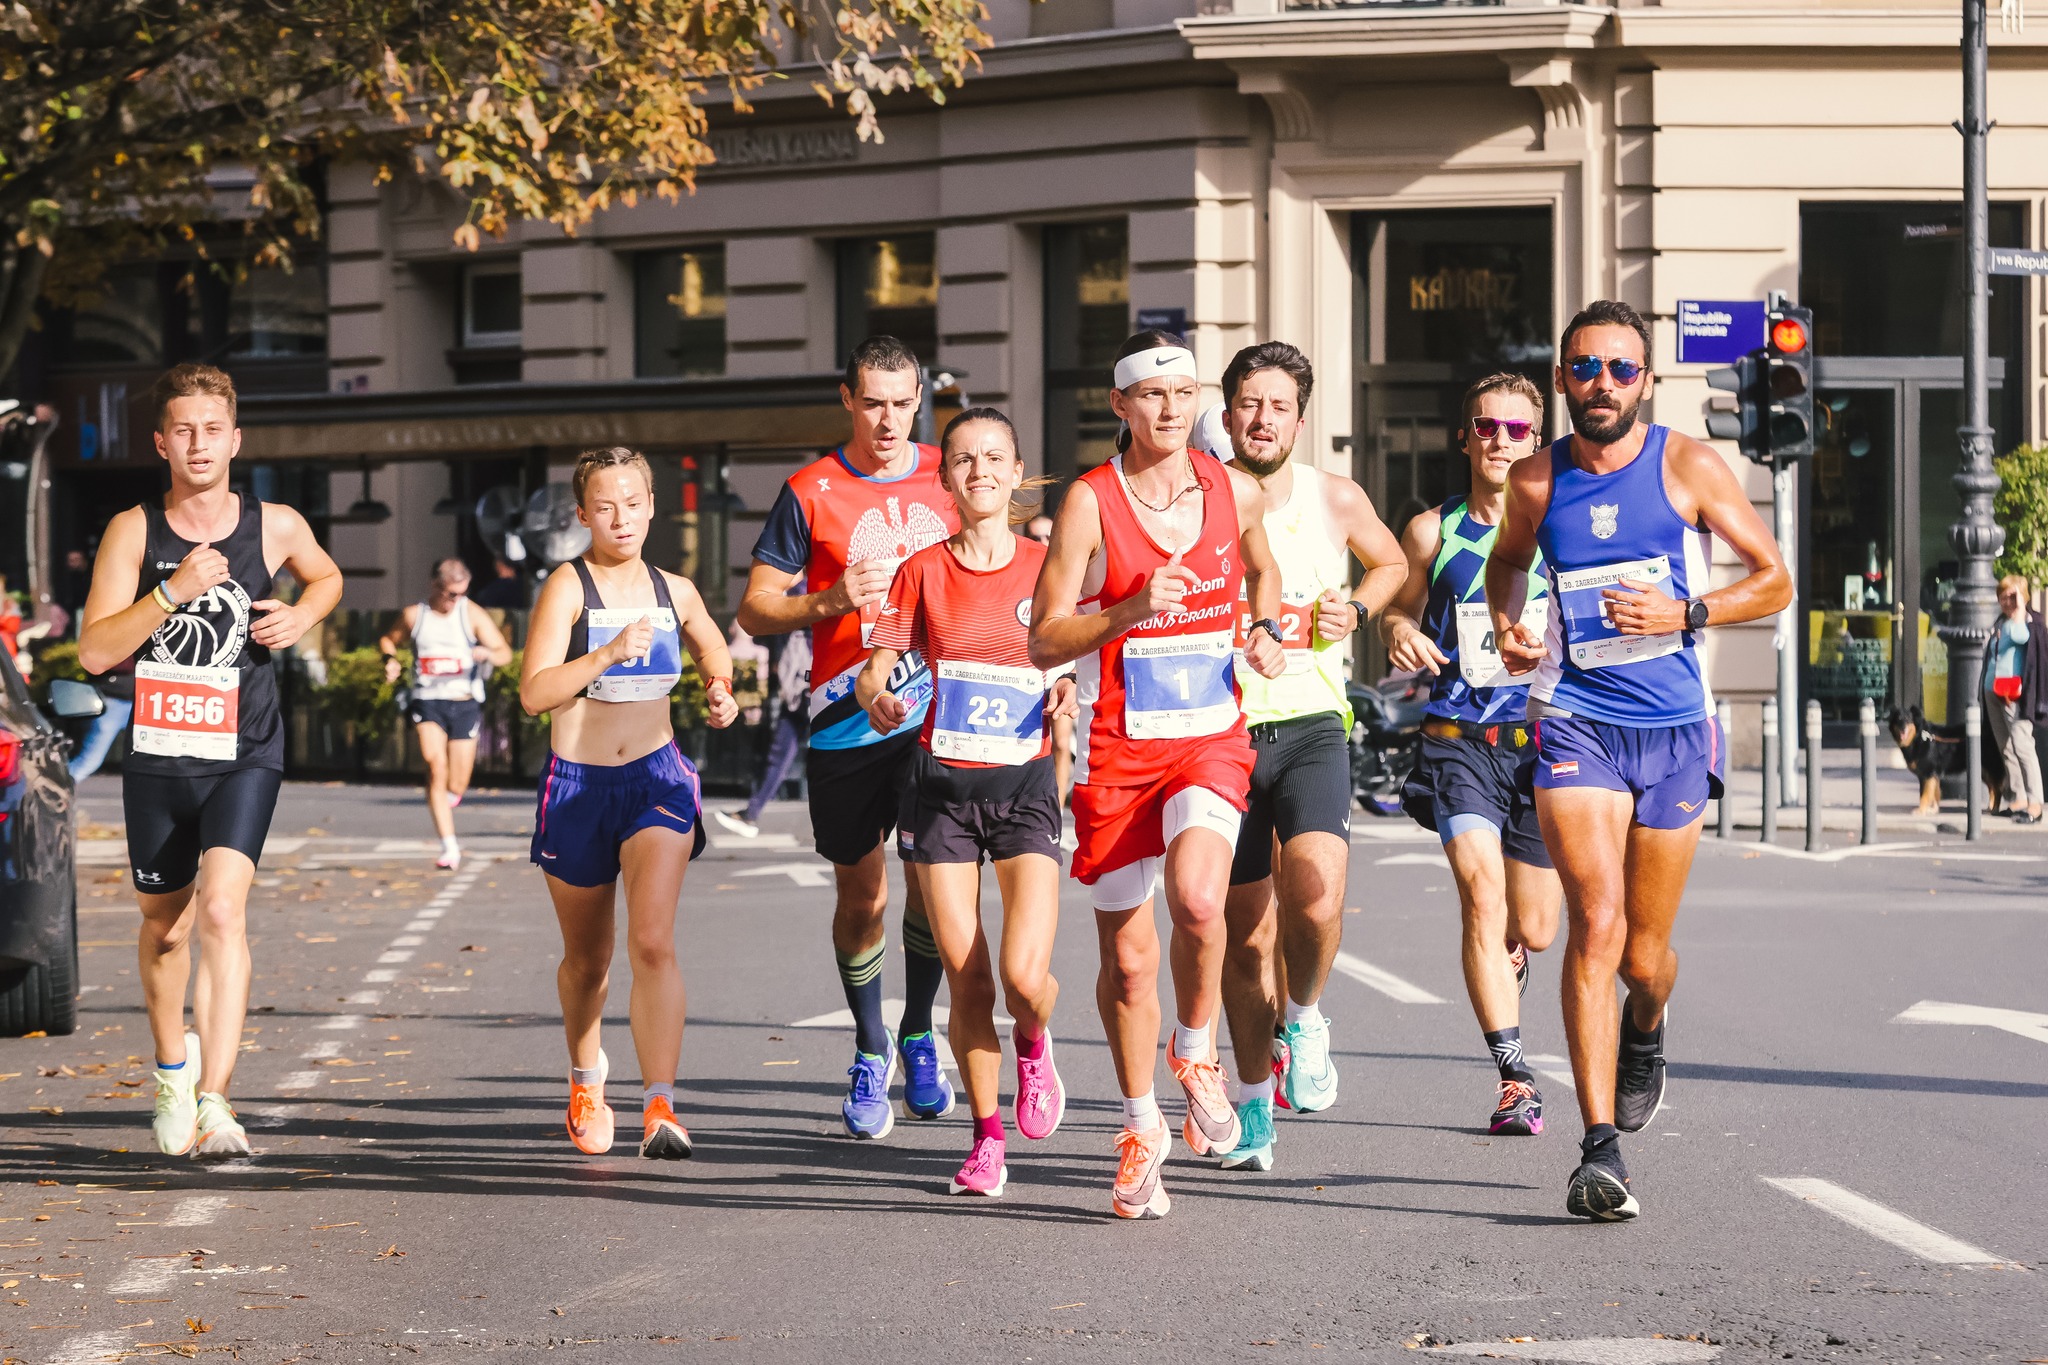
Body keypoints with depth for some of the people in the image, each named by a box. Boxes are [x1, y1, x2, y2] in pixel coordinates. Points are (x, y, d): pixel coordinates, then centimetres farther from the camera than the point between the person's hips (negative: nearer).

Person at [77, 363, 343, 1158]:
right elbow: (94, 651, -10)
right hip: (156, 757, 2)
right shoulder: (133, 532, -3)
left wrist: (302, 616, 0)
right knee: (165, 922, 16)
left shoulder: (275, 527, 0)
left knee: (222, 911, -21)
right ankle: (172, 1070, 42)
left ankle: (214, 1101, -24)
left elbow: (326, 576, 22)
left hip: (243, 756, -2)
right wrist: (173, 591, -21)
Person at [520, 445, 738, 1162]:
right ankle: (586, 1078, 43)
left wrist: (721, 693, 9)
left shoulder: (674, 591, 6)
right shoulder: (567, 586, -7)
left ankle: (660, 1106, -27)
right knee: (587, 959, 15)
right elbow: (534, 692, -18)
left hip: (658, 780, 1)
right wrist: (607, 654, -28)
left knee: (652, 939, -20)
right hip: (578, 787, -1)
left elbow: (715, 651, 29)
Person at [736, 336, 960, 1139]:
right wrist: (829, 602, -18)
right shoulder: (811, 492, 0)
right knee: (861, 898, 5)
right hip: (845, 723, -1)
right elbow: (755, 611, 0)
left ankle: (919, 1034, 15)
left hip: (938, 714, 1)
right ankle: (870, 1050, 25)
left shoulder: (949, 478, 7)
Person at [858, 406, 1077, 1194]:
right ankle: (986, 1138, 16)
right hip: (941, 783, 1)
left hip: (1025, 783, -1)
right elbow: (877, 668, 1)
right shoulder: (922, 572, 3)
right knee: (966, 981, -2)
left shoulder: (1048, 568, 2)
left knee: (1024, 976, -15)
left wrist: (1069, 691, -13)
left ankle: (1033, 1049, 21)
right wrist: (877, 699, -21)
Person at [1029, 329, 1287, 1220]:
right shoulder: (1090, 502, -6)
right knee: (1127, 960, 4)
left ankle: (1196, 1054, 0)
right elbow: (1043, 643, -8)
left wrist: (1265, 631, 9)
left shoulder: (1236, 493, 5)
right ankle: (1142, 1130, 25)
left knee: (1197, 897, -27)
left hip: (1212, 739, 1)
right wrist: (1130, 611, -23)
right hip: (1120, 748, -1)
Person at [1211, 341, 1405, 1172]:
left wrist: (1357, 611, 2)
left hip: (1310, 729, 0)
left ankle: (1303, 1018, 7)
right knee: (1247, 935, 6)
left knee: (1315, 903, -24)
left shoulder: (1336, 500, 1)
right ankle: (1254, 1099, 26)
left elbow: (1392, 564, 21)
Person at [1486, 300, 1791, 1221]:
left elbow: (1774, 581, 2)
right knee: (1596, 923, -18)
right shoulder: (1536, 483, 3)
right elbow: (1507, 559, 25)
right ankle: (1600, 1149, -21)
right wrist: (1505, 626, 4)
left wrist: (1684, 613, -13)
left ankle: (1645, 1029, 48)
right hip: (1575, 720, 0)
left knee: (1643, 953, 9)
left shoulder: (1688, 468, -2)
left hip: (1674, 729, 0)